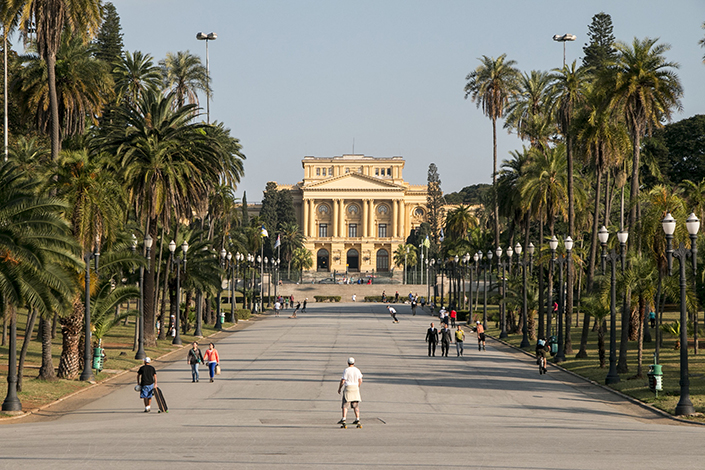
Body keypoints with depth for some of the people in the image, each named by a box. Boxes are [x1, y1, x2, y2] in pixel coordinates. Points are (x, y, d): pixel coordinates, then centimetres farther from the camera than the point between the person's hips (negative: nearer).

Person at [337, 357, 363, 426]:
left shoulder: (346, 370, -10)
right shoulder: (357, 370, 6)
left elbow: (342, 381, -10)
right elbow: (360, 381, 10)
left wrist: (339, 389, 2)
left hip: (347, 387, -5)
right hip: (355, 388, 5)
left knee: (345, 404, -4)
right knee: (356, 405, 8)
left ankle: (343, 419, -14)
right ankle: (357, 419, 3)